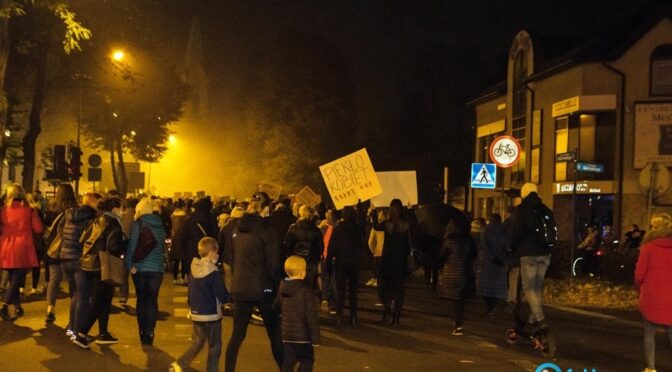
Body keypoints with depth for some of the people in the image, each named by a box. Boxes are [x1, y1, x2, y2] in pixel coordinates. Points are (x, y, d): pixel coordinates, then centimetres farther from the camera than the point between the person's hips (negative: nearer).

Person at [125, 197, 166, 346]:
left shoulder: (138, 223, -7)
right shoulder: (160, 224, 5)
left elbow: (132, 245, -12)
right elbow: (162, 244, 9)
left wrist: (130, 264, -10)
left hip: (140, 267, -2)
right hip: (157, 268, 2)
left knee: (141, 299, 10)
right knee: (152, 300, 6)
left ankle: (143, 333, 13)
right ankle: (149, 333, 1)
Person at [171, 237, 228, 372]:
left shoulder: (194, 269, 2)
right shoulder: (214, 272, -18)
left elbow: (191, 292, 12)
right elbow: (222, 295, -17)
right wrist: (228, 295, 3)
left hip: (196, 314, 7)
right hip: (211, 315, -6)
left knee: (197, 343, 19)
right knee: (214, 347, 7)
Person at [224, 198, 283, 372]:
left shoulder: (237, 230, 5)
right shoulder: (266, 231, -12)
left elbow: (230, 256, 12)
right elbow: (272, 263, -13)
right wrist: (274, 283, 1)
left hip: (240, 288, 5)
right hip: (263, 288, -5)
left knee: (237, 334, 11)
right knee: (274, 333, 9)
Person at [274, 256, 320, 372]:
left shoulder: (282, 289, 4)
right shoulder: (305, 291, -15)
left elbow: (276, 307, 17)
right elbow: (311, 316, -15)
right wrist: (315, 337, -11)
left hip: (286, 333, 6)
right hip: (302, 335, -6)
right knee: (307, 360, 8)